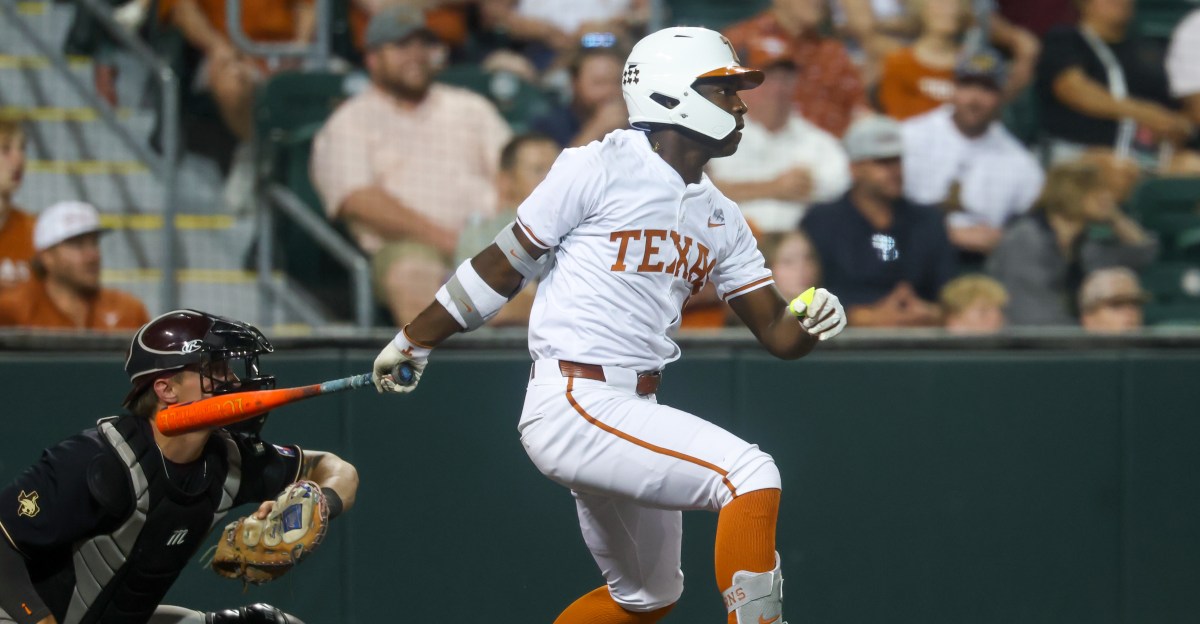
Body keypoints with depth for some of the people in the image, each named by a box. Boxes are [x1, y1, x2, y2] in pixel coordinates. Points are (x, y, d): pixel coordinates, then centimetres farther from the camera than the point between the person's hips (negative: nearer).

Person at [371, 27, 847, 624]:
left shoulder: (721, 218, 13)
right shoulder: (601, 168, -8)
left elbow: (778, 334, 11)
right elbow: (504, 264, -2)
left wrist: (811, 321, -12)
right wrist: (413, 342, 4)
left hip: (632, 415, 9)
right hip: (574, 409, -9)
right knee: (750, 474, -22)